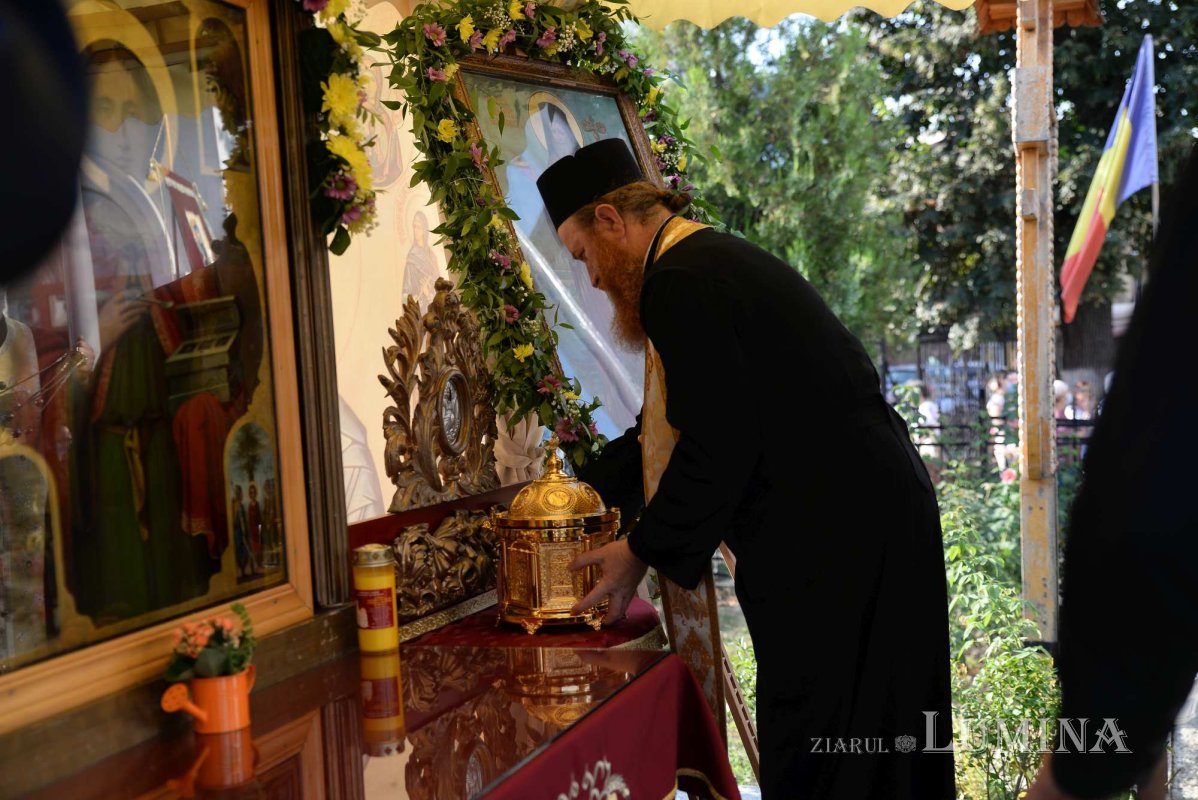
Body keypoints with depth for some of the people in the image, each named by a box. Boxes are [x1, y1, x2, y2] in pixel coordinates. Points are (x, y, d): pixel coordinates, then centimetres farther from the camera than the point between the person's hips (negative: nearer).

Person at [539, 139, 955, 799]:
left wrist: (643, 552, -7)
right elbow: (681, 422, 25)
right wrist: (584, 494, 27)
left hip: (836, 537, -10)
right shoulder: (715, 260, 17)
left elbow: (719, 444, -21)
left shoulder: (680, 281, -15)